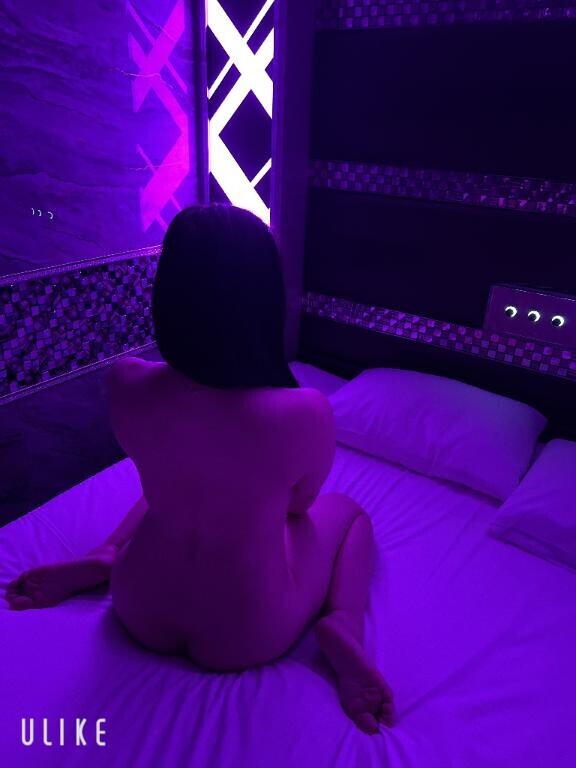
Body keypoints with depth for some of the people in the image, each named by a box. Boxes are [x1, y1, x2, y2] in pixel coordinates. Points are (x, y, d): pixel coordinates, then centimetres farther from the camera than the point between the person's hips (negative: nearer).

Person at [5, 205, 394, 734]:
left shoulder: (124, 383, -22)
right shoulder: (305, 413, -31)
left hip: (142, 615, 4)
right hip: (246, 638, -3)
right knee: (347, 510, 22)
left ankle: (100, 562, 19)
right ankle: (341, 627, 1)